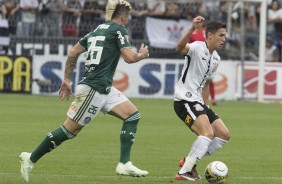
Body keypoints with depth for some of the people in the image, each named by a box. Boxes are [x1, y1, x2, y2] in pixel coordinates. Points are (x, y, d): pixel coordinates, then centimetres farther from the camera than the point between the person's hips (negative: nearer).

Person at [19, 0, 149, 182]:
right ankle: (31, 159, 3)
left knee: (133, 115, 5)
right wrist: (142, 55, 6)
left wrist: (67, 79, 23)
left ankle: (125, 164, 0)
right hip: (93, 89, -10)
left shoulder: (97, 30, 18)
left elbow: (73, 53, 19)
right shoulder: (119, 29, -7)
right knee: (70, 130, -5)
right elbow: (129, 57, -15)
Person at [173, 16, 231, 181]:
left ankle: (189, 162, 13)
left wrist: (206, 106, 21)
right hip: (185, 100, -9)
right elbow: (180, 48, -37)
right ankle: (184, 172, -21)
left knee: (224, 135, 6)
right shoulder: (198, 48, -13)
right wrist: (192, 29, -53)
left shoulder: (216, 59, 14)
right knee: (208, 132, -25)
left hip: (198, 102, 9)